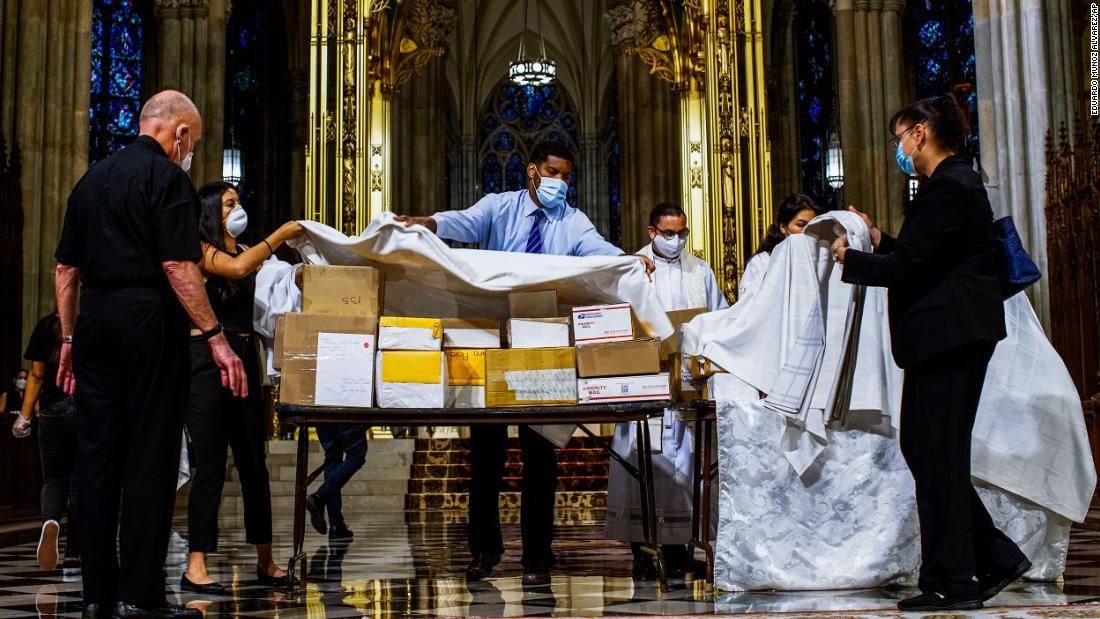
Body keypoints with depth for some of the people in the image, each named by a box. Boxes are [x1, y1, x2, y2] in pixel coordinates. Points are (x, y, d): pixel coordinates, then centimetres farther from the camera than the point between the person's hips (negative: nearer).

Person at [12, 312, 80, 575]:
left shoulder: (46, 325, 1)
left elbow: (36, 375, 2)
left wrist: (24, 417, 8)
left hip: (53, 412, 0)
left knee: (54, 479, 10)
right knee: (80, 483, 6)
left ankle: (50, 520, -23)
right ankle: (72, 557, 4)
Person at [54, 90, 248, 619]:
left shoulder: (92, 178, 17)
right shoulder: (167, 177, -6)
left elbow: (66, 268, 17)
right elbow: (178, 267, -15)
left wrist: (70, 340, 21)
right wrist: (215, 337, -15)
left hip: (94, 321, 7)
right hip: (149, 322, -7)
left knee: (97, 457, 8)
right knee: (150, 457, -3)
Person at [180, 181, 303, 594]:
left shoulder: (248, 252, 19)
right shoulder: (202, 250, -2)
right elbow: (237, 268, -20)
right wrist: (280, 235, -12)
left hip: (244, 360, 7)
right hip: (207, 361, -7)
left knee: (254, 463, 8)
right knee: (211, 464, -8)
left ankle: (265, 561, 14)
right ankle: (195, 567, -3)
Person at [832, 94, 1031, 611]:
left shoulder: (951, 187, -16)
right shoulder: (950, 183, 17)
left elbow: (906, 267, -19)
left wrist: (850, 259, -5)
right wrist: (879, 241, 14)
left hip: (952, 337, -11)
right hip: (944, 339, 11)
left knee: (938, 455, -4)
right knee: (921, 448, 13)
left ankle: (950, 583, 6)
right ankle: (996, 557, 19)